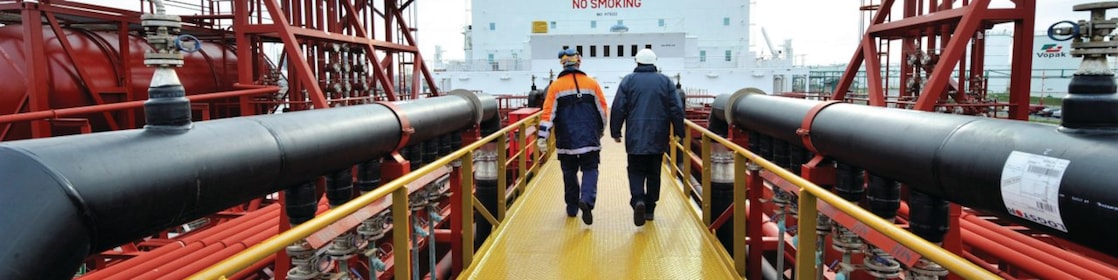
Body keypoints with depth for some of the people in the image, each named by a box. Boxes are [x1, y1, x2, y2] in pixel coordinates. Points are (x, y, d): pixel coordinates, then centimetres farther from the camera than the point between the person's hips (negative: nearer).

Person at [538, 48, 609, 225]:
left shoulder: (555, 86, -2)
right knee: (590, 170, 5)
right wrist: (600, 130, 22)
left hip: (566, 140, 0)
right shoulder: (591, 83, 2)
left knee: (569, 173, 14)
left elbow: (548, 112, -8)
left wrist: (542, 137, -10)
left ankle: (572, 208, 21)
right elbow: (602, 109, 6)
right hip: (589, 139, 0)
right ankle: (587, 200, -19)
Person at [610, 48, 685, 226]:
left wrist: (615, 132, 6)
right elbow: (677, 109, 2)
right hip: (658, 137, 2)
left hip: (635, 137, -1)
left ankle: (638, 200, -21)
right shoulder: (665, 81, 5)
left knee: (636, 171, 4)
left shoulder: (628, 81, 1)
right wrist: (679, 132, 9)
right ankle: (649, 209, 17)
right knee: (654, 173, 11)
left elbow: (618, 109, -2)